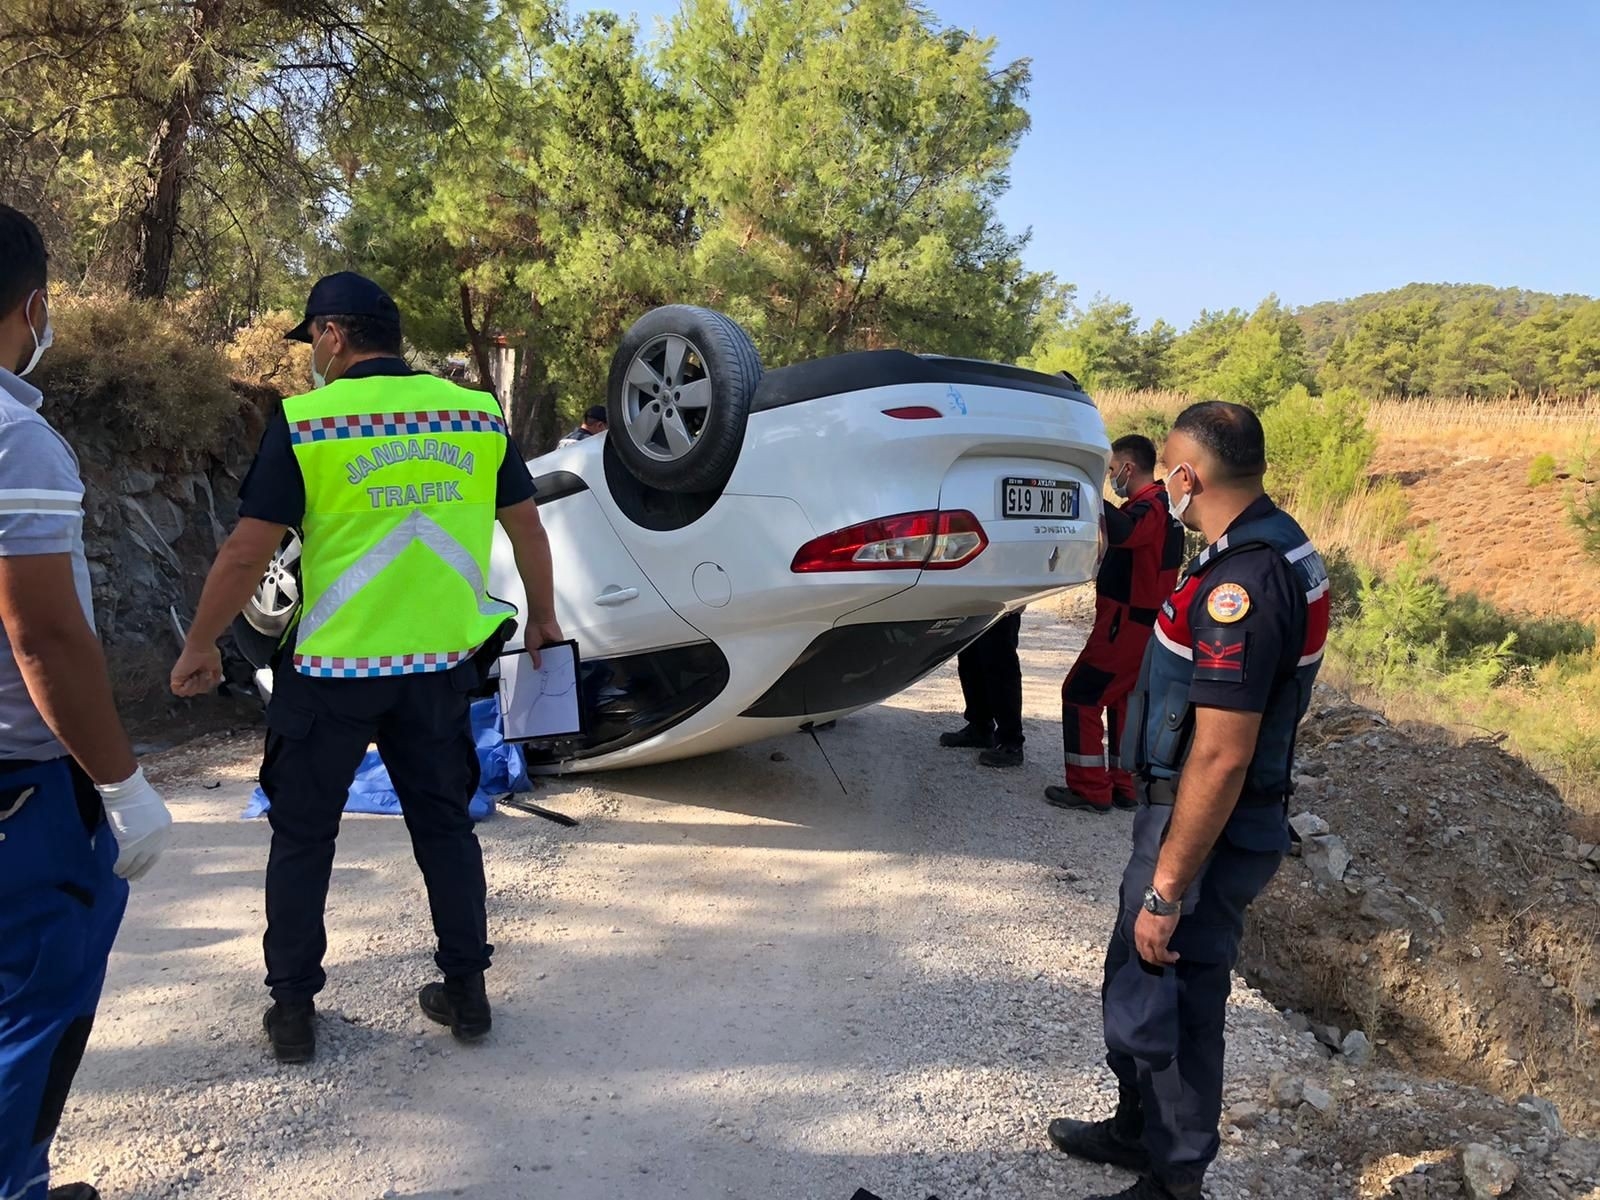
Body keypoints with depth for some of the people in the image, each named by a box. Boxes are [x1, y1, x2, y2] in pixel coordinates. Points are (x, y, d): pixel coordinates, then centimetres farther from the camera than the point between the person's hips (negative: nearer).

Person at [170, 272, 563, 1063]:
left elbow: (247, 554, -9)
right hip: (441, 663, 3)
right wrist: (543, 617, 22)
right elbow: (527, 527, 8)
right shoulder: (478, 414, 1)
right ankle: (467, 991, 24)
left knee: (302, 836, 14)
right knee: (444, 826, 18)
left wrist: (201, 646, 4)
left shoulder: (304, 422, -10)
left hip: (334, 667, -3)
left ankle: (293, 1010, 23)